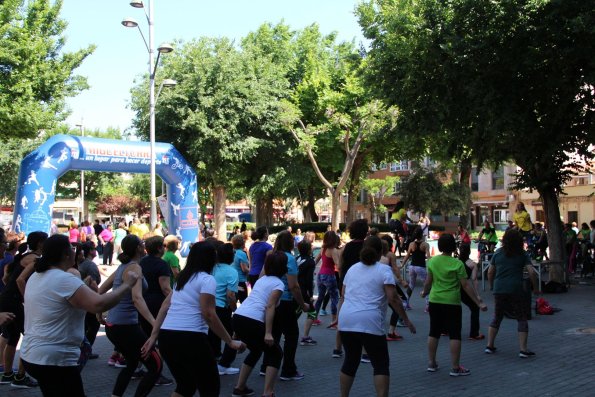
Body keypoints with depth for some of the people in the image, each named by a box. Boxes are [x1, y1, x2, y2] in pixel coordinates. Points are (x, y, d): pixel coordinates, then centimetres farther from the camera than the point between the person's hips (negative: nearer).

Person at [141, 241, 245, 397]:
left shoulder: (182, 278, 20)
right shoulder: (207, 280, -4)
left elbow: (165, 307, 15)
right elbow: (208, 314, -13)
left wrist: (153, 337, 13)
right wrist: (230, 342, -10)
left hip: (166, 337, 8)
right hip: (190, 339, -8)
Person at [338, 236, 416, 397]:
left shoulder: (352, 269, 17)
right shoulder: (384, 270, 0)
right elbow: (393, 298, -8)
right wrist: (406, 320, -2)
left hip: (346, 321, 6)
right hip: (369, 323, -6)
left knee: (350, 361, 18)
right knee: (381, 365, 4)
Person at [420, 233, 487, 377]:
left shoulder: (432, 261, 0)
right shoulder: (457, 264, -11)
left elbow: (429, 282, 7)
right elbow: (466, 286, -11)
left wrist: (424, 292, 28)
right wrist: (479, 303, -5)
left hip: (435, 301, 4)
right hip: (452, 303, -4)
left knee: (434, 333, 14)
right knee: (455, 335, 3)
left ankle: (431, 363, 22)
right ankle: (455, 367, 5)